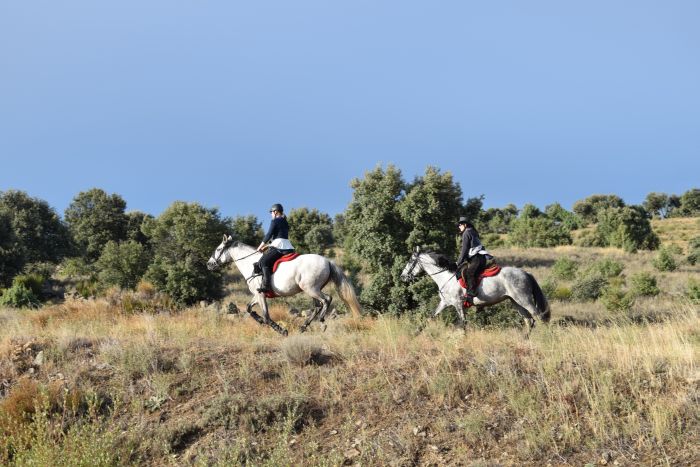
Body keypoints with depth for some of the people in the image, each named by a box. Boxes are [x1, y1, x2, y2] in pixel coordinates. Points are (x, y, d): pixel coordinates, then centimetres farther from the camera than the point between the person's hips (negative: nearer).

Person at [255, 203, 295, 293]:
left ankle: (266, 285, -35)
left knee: (263, 262, -18)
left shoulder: (275, 221, -3)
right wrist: (268, 245, 28)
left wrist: (261, 246, 3)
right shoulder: (285, 223, 23)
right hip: (288, 247, 10)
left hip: (278, 247, -10)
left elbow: (269, 234, -7)